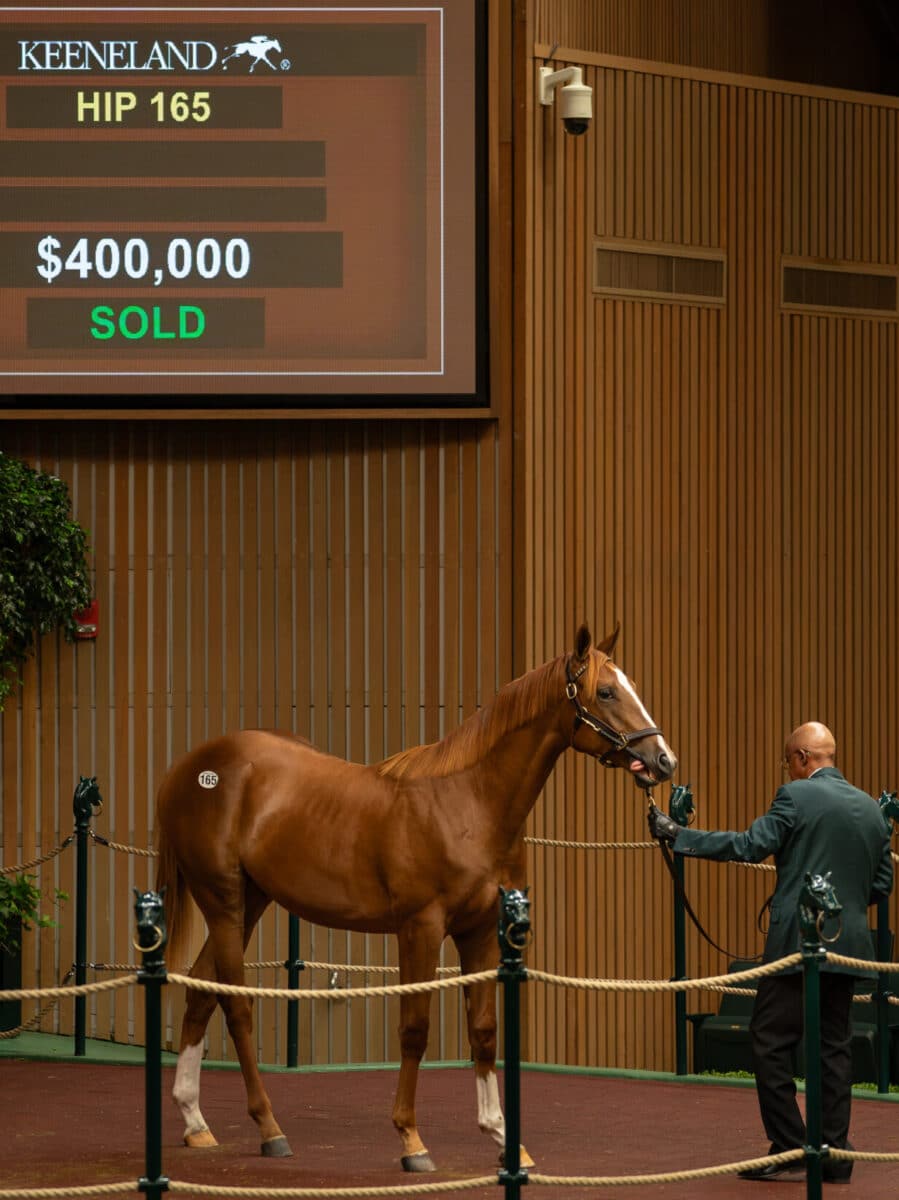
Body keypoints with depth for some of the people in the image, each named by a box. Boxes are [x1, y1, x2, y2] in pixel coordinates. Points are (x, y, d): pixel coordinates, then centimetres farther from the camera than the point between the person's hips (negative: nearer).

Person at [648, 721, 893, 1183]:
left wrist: (676, 834, -12)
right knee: (833, 1049, 10)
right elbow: (882, 883, 13)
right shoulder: (872, 809, 11)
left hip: (798, 943, -7)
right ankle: (834, 1157, 10)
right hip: (848, 947, 7)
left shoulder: (796, 797, -9)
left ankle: (790, 1148, -2)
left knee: (769, 1043, 0)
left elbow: (750, 846, -16)